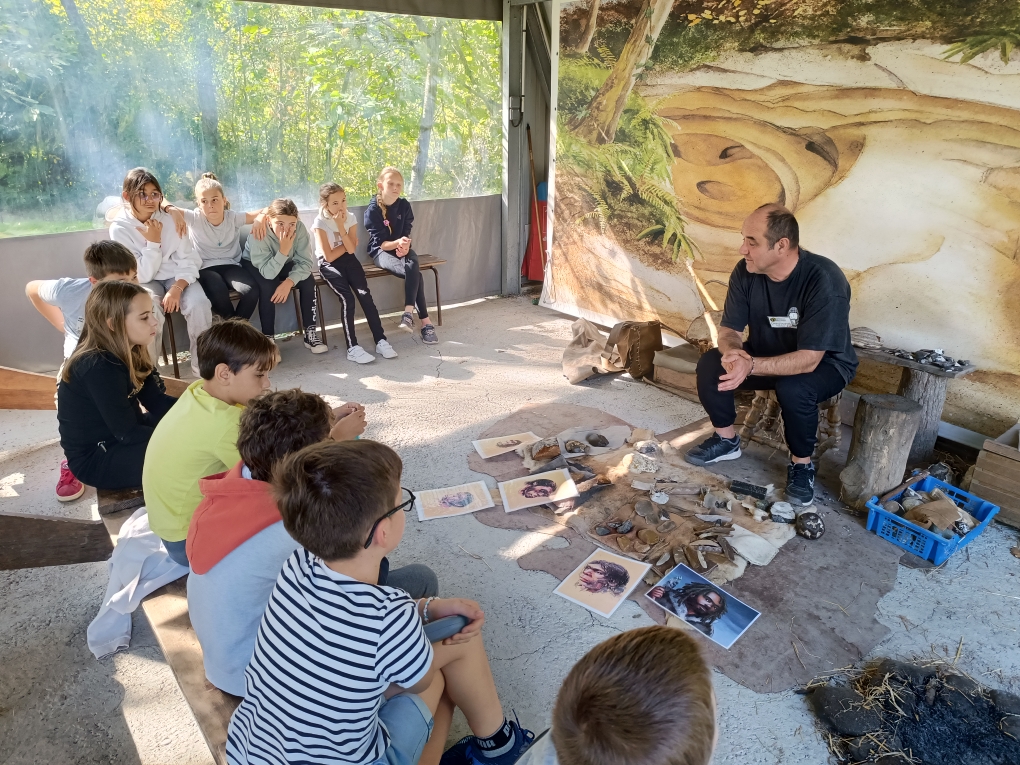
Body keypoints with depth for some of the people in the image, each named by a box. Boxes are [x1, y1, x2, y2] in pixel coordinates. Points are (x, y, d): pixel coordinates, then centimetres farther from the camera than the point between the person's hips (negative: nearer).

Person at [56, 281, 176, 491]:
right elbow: (128, 434, -26)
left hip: (119, 437, 9)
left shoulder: (128, 353, -1)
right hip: (93, 458, -9)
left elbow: (157, 402, -1)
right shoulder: (99, 368, -27)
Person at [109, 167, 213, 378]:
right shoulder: (119, 228, -11)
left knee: (199, 303, -28)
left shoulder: (170, 217, -7)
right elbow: (143, 275, -15)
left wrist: (177, 288, -25)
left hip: (177, 278, 2)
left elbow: (188, 261, -9)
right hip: (146, 283, -2)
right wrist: (153, 242, -21)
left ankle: (201, 362, -9)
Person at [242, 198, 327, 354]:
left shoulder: (300, 228, -27)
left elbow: (305, 262, -25)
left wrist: (289, 282, -40)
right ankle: (268, 338, -18)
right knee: (267, 286, -33)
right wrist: (284, 250, -49)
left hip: (284, 264, 3)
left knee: (308, 280, -21)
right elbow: (268, 273, -38)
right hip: (254, 265, -3)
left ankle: (310, 333, -11)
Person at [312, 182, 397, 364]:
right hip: (328, 264, -4)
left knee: (365, 294, -18)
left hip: (348, 260, 4)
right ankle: (353, 348, -18)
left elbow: (351, 249, -12)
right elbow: (329, 256, -17)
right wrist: (346, 246, -7)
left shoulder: (350, 218, -2)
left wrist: (341, 227, -18)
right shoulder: (320, 222, -14)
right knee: (347, 299, -24)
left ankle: (381, 341, -14)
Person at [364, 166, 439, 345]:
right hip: (381, 251, -4)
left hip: (401, 249, 4)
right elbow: (380, 242, -15)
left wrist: (404, 246, -22)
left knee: (413, 268, -33)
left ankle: (409, 313, -31)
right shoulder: (373, 209, -11)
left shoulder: (404, 205, 0)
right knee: (414, 272, -31)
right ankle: (425, 321, -30)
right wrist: (397, 243, -34)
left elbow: (407, 233, 1)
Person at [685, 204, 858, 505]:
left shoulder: (825, 281, -31)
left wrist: (751, 366, -47)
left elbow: (808, 359, -34)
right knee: (710, 364, -17)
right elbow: (729, 329, -9)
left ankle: (801, 463, -9)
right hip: (767, 355, 5)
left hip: (824, 364, -5)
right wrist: (733, 352, -33)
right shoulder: (745, 272, -15)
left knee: (793, 388, -37)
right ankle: (726, 440, 4)